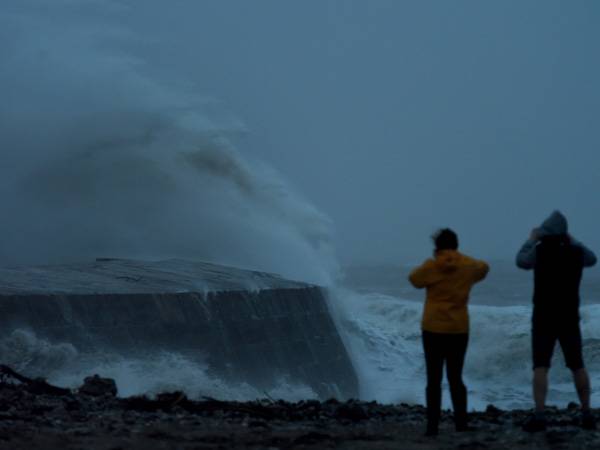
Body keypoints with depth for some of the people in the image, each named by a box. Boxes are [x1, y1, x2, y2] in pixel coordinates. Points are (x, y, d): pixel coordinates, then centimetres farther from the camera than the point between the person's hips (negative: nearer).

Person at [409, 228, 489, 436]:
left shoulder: (431, 266, -7)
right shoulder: (467, 265, 1)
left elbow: (414, 279, 11)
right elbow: (483, 268, 23)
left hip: (433, 328, -3)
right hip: (459, 329, 3)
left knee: (434, 379, -1)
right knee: (455, 377, 12)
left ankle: (433, 425, -5)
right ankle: (461, 423, 9)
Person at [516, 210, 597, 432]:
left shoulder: (540, 250, -11)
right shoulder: (576, 252, -2)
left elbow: (521, 261, 10)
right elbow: (591, 259, 23)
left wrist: (531, 239, 23)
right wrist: (572, 240, 29)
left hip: (544, 319, -3)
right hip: (569, 318, 3)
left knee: (540, 367, -5)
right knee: (577, 365, 14)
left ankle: (539, 416, -17)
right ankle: (587, 414, 15)